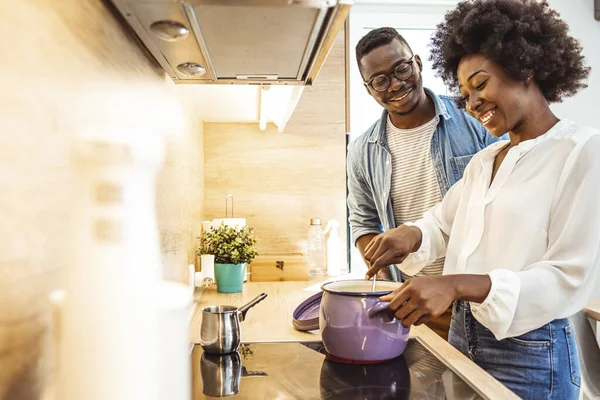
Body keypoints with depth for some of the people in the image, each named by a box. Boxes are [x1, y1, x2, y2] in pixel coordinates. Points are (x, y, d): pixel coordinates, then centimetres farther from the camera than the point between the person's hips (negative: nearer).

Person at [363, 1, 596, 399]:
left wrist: (457, 285, -30)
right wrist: (413, 235, -8)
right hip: (462, 336, 6)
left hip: (531, 354, -6)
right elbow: (443, 223, 16)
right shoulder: (483, 160, 9)